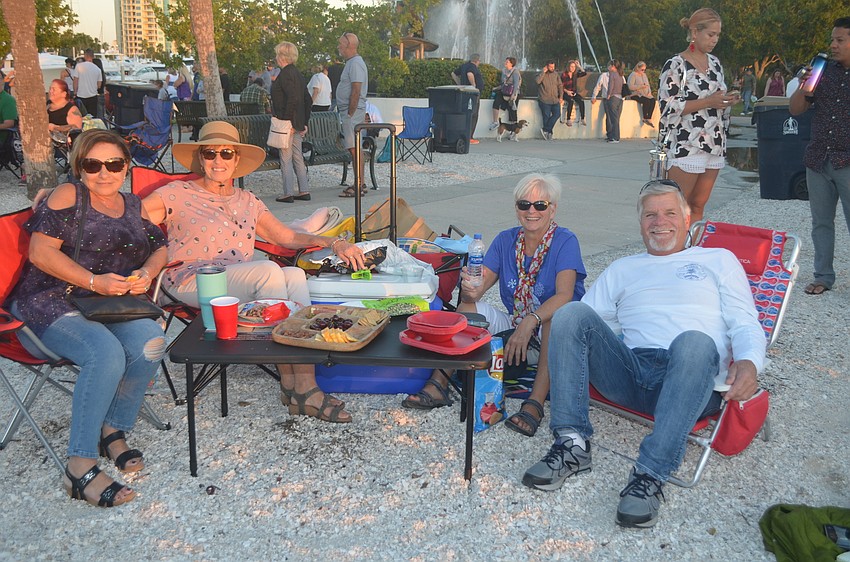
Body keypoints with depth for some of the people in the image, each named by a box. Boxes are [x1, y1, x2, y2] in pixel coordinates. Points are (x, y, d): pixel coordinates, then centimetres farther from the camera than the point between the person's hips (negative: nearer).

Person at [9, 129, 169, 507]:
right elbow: (40, 252, -9)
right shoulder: (68, 196, 0)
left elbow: (160, 246, 22)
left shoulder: (132, 206, 18)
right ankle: (80, 468, -26)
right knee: (107, 352, -33)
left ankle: (114, 430, -5)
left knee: (151, 341, -26)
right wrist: (95, 281, -17)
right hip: (52, 304, -5)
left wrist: (147, 272, -2)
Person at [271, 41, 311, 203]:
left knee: (285, 158, -3)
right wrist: (304, 123, 18)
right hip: (298, 124, 9)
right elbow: (308, 100, 16)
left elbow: (293, 98, -24)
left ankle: (288, 193, 1)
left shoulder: (285, 74, -13)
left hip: (286, 123, -9)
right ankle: (304, 191, 16)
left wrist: (286, 122, -20)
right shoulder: (298, 74, 14)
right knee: (298, 157, 12)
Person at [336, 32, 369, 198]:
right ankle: (359, 183, 15)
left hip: (353, 112, -10)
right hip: (349, 111, 10)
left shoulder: (355, 64, -13)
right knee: (354, 148, 11)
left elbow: (356, 92, -20)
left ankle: (360, 185, -10)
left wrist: (350, 114, -19)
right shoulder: (352, 63, 19)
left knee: (355, 148, -11)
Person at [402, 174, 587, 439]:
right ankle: (438, 385, -22)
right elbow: (479, 285, -5)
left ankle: (535, 403, -39)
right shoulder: (506, 240, 4)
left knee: (556, 316, -36)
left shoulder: (565, 241, -10)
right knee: (469, 306, -15)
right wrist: (471, 290, -30)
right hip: (514, 326, 5)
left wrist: (530, 322, -40)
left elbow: (564, 295, -24)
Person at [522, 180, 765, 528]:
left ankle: (651, 475, -35)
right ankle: (572, 446, -25)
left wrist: (748, 362, -11)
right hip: (628, 371, 3)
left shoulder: (718, 260, 24)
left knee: (695, 341, -37)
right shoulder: (622, 270, 31)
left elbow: (746, 324, 13)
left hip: (688, 381, -2)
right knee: (572, 312, -21)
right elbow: (586, 322, 22)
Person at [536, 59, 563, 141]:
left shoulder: (556, 74, 12)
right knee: (546, 117, -2)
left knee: (557, 114, -8)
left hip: (555, 100, 4)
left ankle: (545, 130, -1)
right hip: (545, 100, -4)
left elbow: (560, 85, 14)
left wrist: (561, 96, 4)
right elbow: (537, 81, -22)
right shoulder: (542, 74, 0)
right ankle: (548, 132, 9)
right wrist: (543, 72, -16)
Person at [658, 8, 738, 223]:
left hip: (713, 146, 7)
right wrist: (707, 102, -16)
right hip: (686, 147, -7)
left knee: (698, 207, 9)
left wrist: (726, 101, 2)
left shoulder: (714, 62, 14)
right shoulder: (676, 65, -7)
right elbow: (667, 108, -13)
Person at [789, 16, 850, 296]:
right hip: (818, 160, 4)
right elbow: (794, 109, 8)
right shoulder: (824, 71, 7)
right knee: (821, 222, 10)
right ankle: (823, 276, 20)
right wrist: (803, 88, -11)